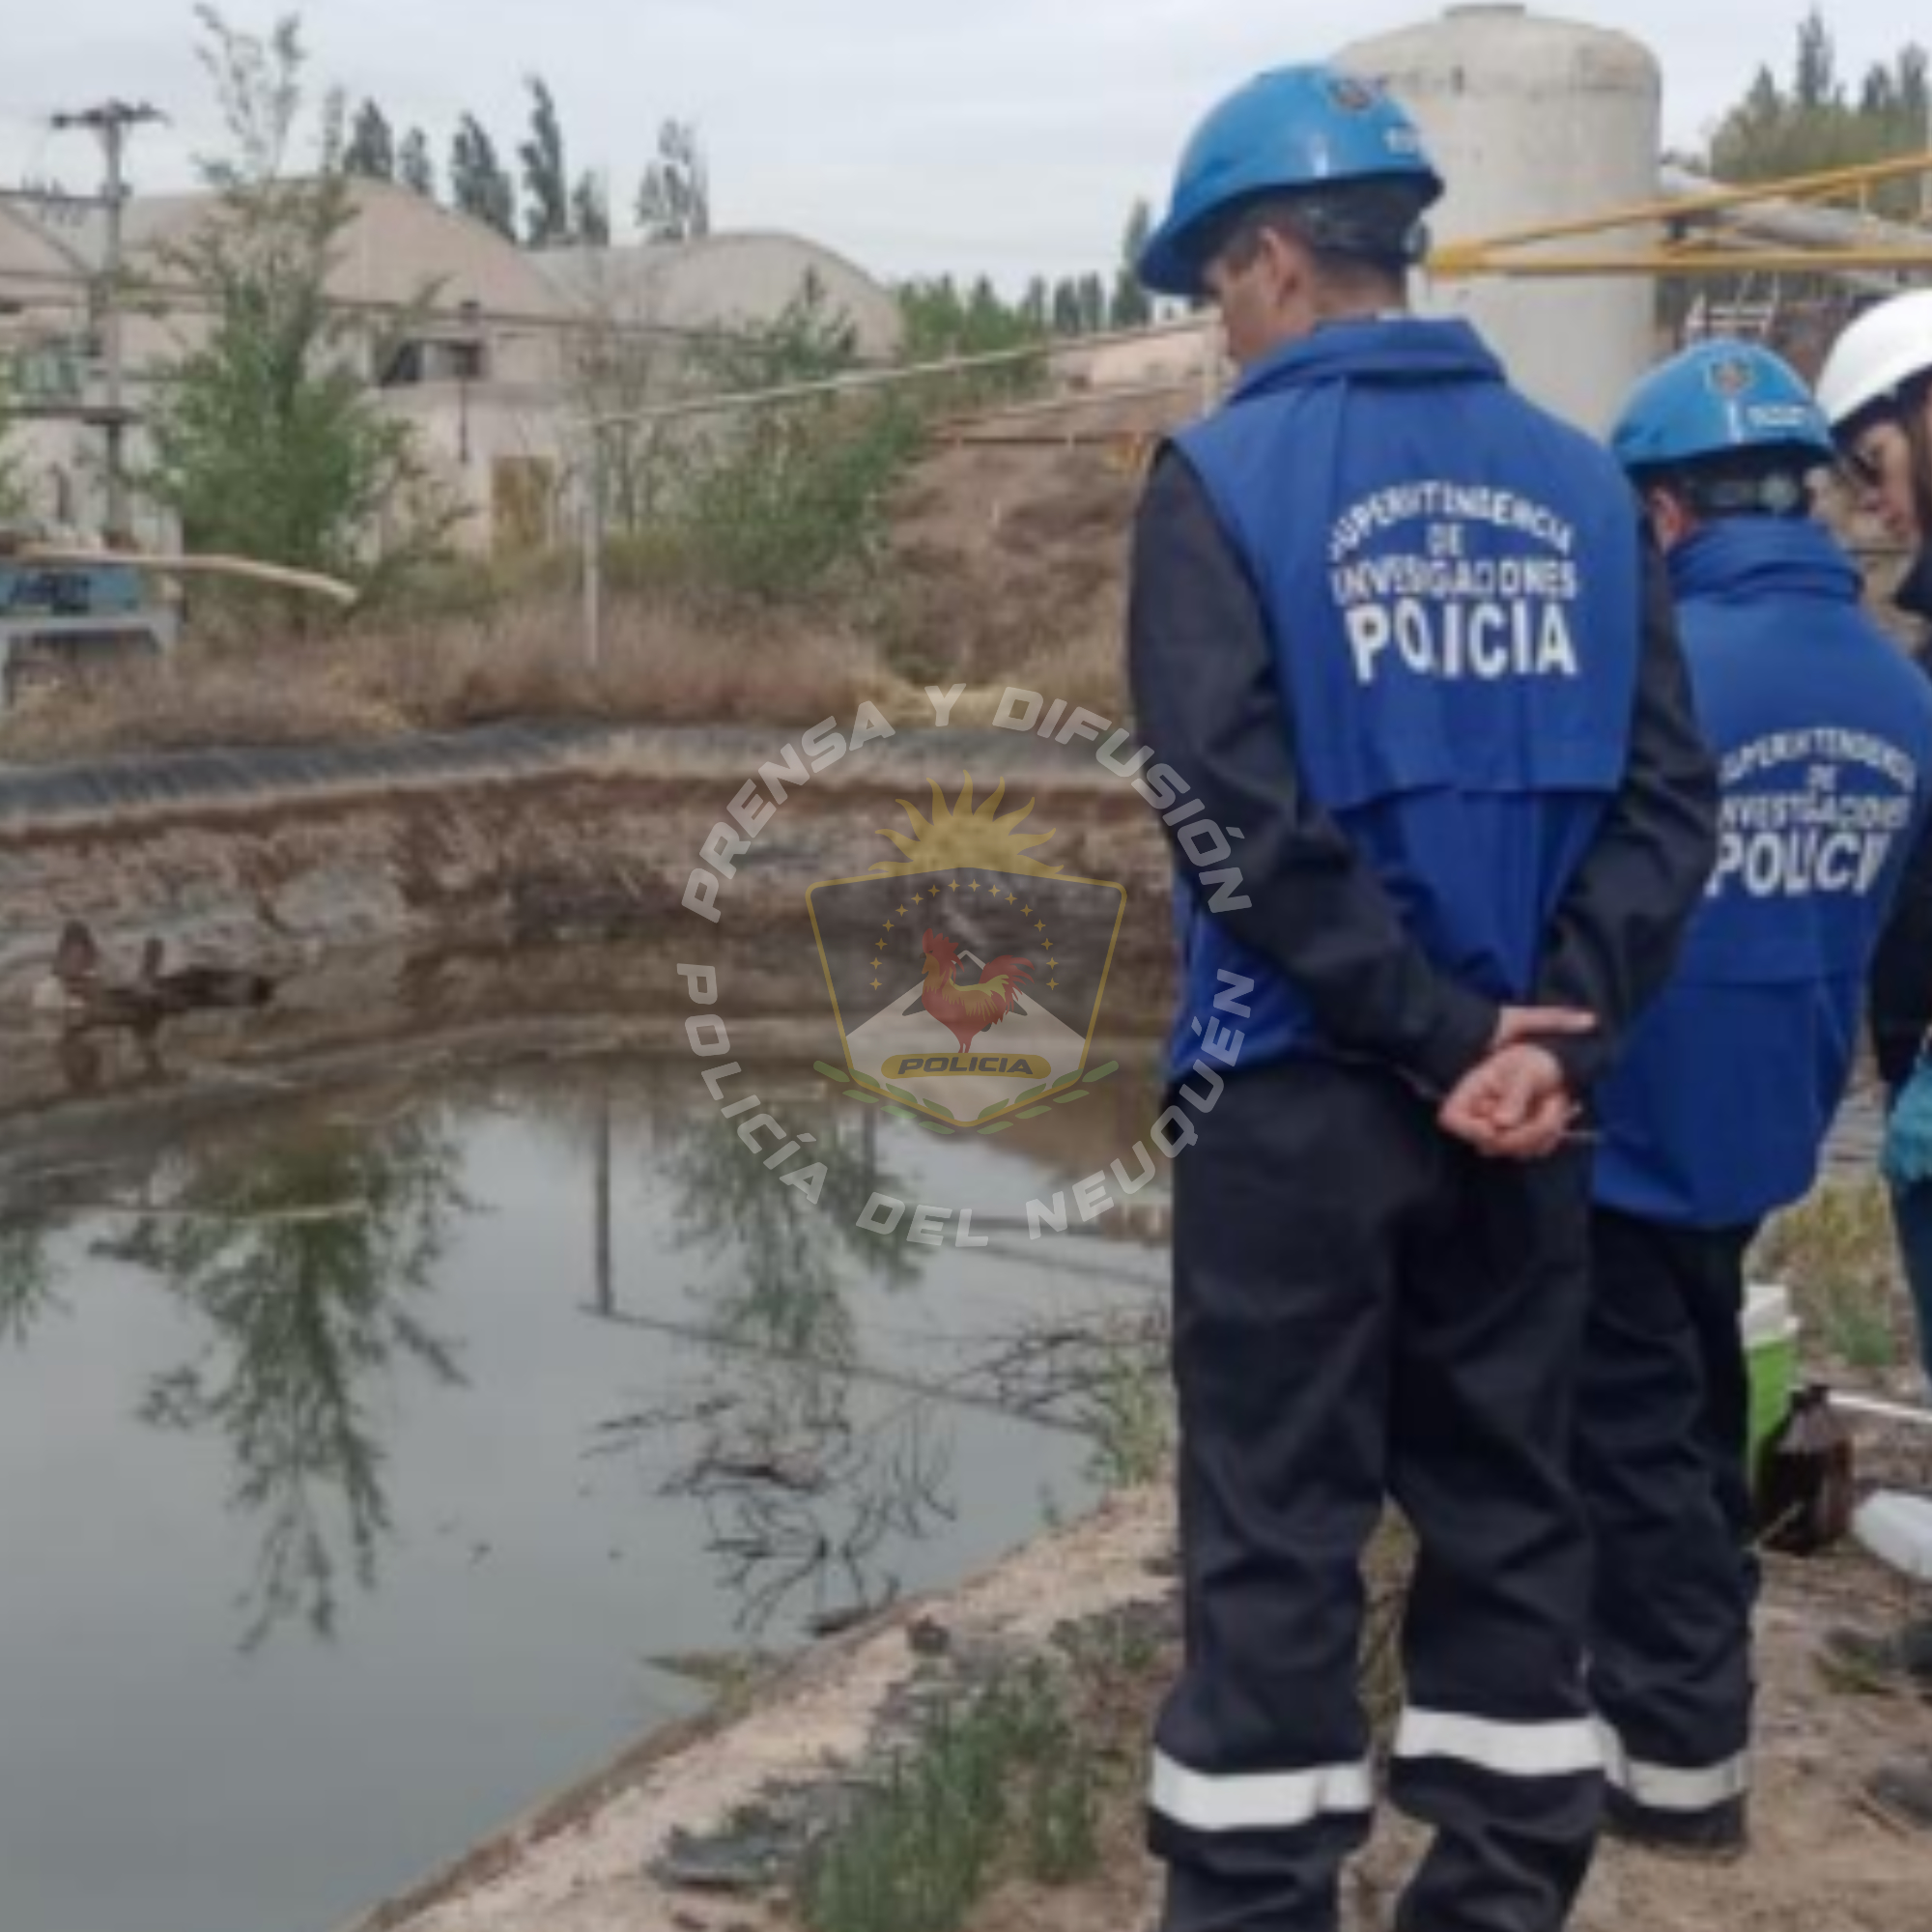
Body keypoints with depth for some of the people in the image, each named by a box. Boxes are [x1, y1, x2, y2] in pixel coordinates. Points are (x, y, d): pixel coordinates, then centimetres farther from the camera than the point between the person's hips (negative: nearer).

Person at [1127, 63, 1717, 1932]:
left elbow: (1244, 820, -17)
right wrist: (1542, 1036, -8)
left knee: (1275, 1543, 5)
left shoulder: (1224, 477, -7)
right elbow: (1662, 797, -1)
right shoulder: (1581, 481, 7)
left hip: (1299, 1095, -4)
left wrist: (1444, 1038, -12)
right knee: (1508, 1511, 15)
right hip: (1518, 1104, 5)